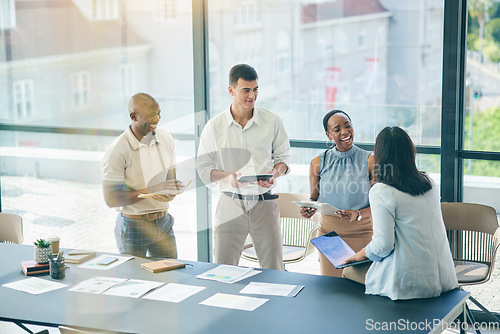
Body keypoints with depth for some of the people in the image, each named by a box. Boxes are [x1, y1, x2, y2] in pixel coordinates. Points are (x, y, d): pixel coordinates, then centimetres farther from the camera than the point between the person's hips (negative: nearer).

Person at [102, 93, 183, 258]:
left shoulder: (166, 139, 3)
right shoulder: (117, 151, -17)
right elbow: (111, 199, -18)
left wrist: (172, 192, -14)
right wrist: (152, 190, -25)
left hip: (163, 224, 5)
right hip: (132, 227, -5)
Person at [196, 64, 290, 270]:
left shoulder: (272, 122, 4)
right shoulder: (214, 127, 1)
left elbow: (283, 157, 12)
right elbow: (203, 167, 4)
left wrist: (274, 174, -10)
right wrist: (227, 176, -16)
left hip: (264, 203, 1)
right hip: (230, 203, 0)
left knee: (274, 271, 2)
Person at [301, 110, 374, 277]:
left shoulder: (369, 161, -4)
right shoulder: (318, 162, 1)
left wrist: (357, 215, -20)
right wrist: (308, 209, -10)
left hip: (361, 234, -2)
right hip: (328, 233, 2)